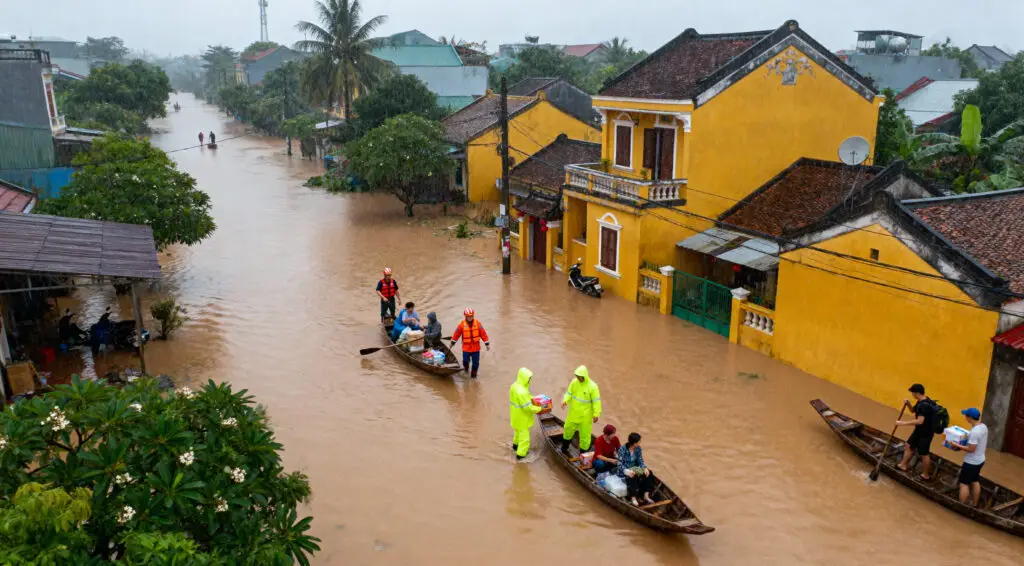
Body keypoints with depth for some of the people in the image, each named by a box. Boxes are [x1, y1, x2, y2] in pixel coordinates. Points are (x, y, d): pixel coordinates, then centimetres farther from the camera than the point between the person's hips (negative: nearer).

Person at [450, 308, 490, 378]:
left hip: (476, 347, 1)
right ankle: (466, 368, 34)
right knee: (465, 361, 0)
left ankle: (473, 375, 26)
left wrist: (487, 344, 0)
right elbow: (457, 334, 2)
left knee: (475, 363, 6)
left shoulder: (477, 323, -7)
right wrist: (453, 342, 12)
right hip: (466, 347, -1)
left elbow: (483, 333, -3)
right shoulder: (462, 324, -9)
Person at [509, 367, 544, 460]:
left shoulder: (515, 385, -6)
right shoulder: (521, 391, -36)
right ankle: (520, 454, 23)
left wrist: (531, 397, 6)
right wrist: (539, 409, -17)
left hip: (515, 413, 9)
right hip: (521, 416, -9)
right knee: (524, 433, 10)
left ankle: (516, 444, 54)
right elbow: (528, 407, -30)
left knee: (518, 429, 32)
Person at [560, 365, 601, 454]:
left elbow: (596, 401, -17)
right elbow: (569, 393, 2)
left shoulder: (592, 386, -21)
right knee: (568, 428, 22)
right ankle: (564, 447, 47)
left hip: (585, 415, -5)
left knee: (585, 433, 6)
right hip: (573, 412, 5)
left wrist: (596, 414, -18)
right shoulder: (574, 382, -9)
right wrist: (565, 401, -17)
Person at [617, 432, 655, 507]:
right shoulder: (622, 449, -19)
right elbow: (620, 464, -22)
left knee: (648, 473, -19)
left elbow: (640, 461, -2)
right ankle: (633, 498, -32)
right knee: (632, 476, -36)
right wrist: (627, 471, -41)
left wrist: (645, 468, -23)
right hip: (624, 471, -5)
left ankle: (646, 496, -16)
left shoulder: (638, 449, -3)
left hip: (634, 469, 5)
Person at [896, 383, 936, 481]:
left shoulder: (924, 405, -30)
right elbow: (914, 410, 18)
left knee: (924, 454, 4)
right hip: (919, 431, 10)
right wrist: (908, 404, -3)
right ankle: (904, 465, 37)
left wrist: (903, 423, -32)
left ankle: (926, 475, 20)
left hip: (925, 433, -10)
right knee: (909, 446, 22)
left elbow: (920, 421, -36)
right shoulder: (921, 402, 3)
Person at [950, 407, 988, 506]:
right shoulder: (984, 427, -1)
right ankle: (974, 505, 33)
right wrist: (968, 439, 13)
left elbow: (971, 449, -27)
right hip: (980, 460, 9)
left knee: (964, 483, 2)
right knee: (975, 482, 21)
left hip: (971, 462, -9)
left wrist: (958, 446, -17)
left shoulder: (974, 432, -30)